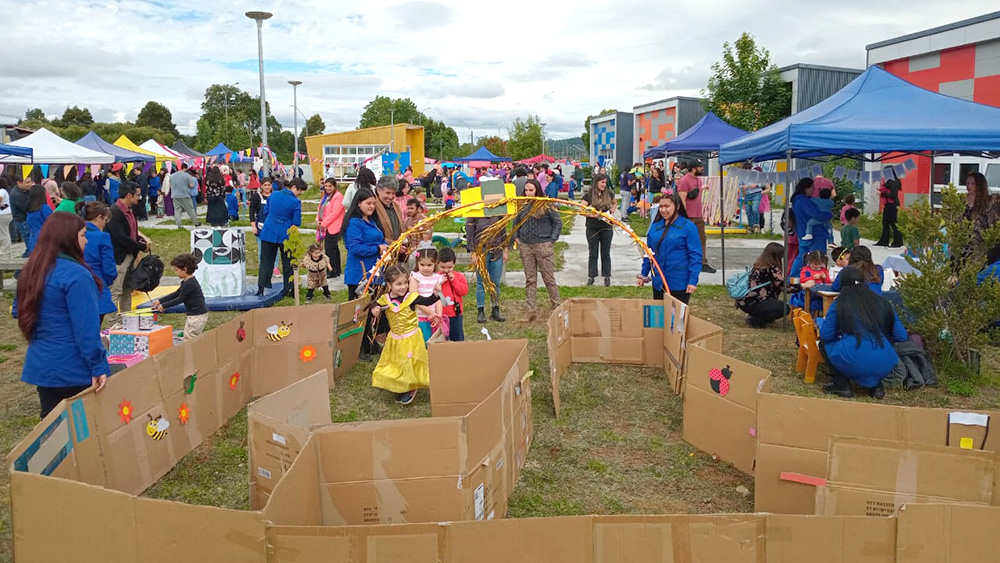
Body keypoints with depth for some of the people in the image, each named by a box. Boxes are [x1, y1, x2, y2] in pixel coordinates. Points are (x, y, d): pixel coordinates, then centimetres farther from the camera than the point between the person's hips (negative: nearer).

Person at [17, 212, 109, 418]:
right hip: (75, 370, -8)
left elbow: (21, 313, 23)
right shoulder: (75, 274, -18)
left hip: (41, 367, 8)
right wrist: (98, 366, -20)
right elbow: (87, 328, -21)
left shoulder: (31, 272, 9)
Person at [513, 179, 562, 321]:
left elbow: (558, 222, -1)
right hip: (525, 246, 4)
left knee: (549, 278, 2)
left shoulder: (546, 205, -4)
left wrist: (552, 240, -6)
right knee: (530, 279, 7)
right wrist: (516, 238, 6)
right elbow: (516, 223, 20)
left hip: (543, 245, -4)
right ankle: (532, 311, 12)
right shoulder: (523, 207, 9)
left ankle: (557, 307, 15)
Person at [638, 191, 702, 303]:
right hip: (658, 282, 5)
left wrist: (693, 280, -15)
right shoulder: (655, 225, 7)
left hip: (679, 284, -5)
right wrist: (643, 274, 14)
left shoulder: (688, 227, -8)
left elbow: (695, 255, -10)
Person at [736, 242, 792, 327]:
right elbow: (783, 286, -7)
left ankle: (755, 315, 14)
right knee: (785, 308, -9)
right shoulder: (771, 269, -13)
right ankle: (755, 320, -5)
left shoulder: (759, 265, 12)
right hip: (751, 303, -9)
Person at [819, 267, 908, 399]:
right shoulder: (882, 303, 11)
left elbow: (826, 335, 4)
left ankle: (842, 385, 13)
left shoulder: (839, 304, 2)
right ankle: (875, 384, 20)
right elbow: (902, 336, 12)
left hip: (854, 364, -4)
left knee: (824, 343, 23)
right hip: (884, 366, 4)